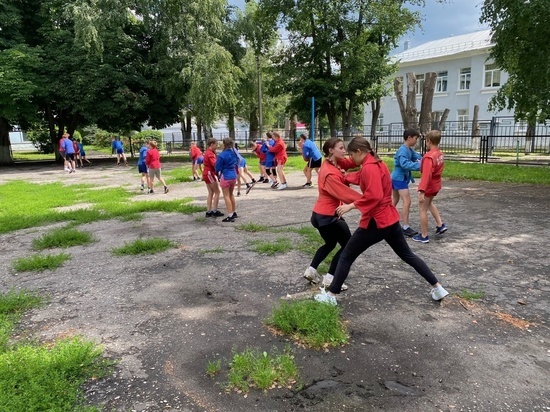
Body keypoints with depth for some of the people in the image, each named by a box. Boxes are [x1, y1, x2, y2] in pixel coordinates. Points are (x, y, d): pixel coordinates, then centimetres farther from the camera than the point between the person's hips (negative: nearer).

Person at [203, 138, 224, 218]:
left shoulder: (208, 152, 14)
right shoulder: (210, 153, -17)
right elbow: (215, 164, -26)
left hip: (206, 174, 10)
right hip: (209, 173, -10)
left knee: (211, 193, 12)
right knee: (217, 192, -2)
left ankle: (208, 212, 13)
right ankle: (215, 211, 1)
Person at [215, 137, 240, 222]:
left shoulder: (222, 155, -16)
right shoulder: (234, 153, 4)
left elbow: (218, 167, -8)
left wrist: (217, 172, 12)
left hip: (225, 176, -7)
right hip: (233, 176, 7)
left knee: (226, 196, -1)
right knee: (231, 194, 21)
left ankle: (230, 216, -4)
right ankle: (234, 212, 29)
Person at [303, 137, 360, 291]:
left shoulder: (333, 163, 3)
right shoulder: (330, 174, -25)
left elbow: (351, 163, -3)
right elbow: (345, 194, -27)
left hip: (321, 214, 10)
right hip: (328, 216, -10)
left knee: (330, 244, 28)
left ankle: (311, 270, 28)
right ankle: (329, 278, 11)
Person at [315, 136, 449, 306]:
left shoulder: (369, 167, -18)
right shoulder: (377, 164, 11)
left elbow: (374, 196, -29)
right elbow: (361, 177, 23)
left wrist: (350, 206, -25)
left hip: (376, 222, -9)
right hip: (390, 218, 9)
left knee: (346, 257, 2)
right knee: (408, 255, 22)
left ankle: (331, 295, 8)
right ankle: (437, 288, 26)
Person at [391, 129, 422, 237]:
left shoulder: (410, 150, 10)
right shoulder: (403, 150, -22)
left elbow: (417, 157, 0)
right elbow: (404, 164, -37)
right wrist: (419, 165, -43)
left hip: (397, 178, 10)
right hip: (399, 178, -10)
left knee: (394, 201, 18)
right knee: (407, 201, -12)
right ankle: (405, 227, -10)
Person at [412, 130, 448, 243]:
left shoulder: (428, 157, -26)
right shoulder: (440, 154, 2)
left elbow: (426, 175, -34)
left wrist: (421, 191, -38)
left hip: (429, 186, -9)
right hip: (436, 185, 9)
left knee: (423, 209, 4)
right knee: (429, 203, 31)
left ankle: (423, 236, 11)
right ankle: (440, 225, 28)